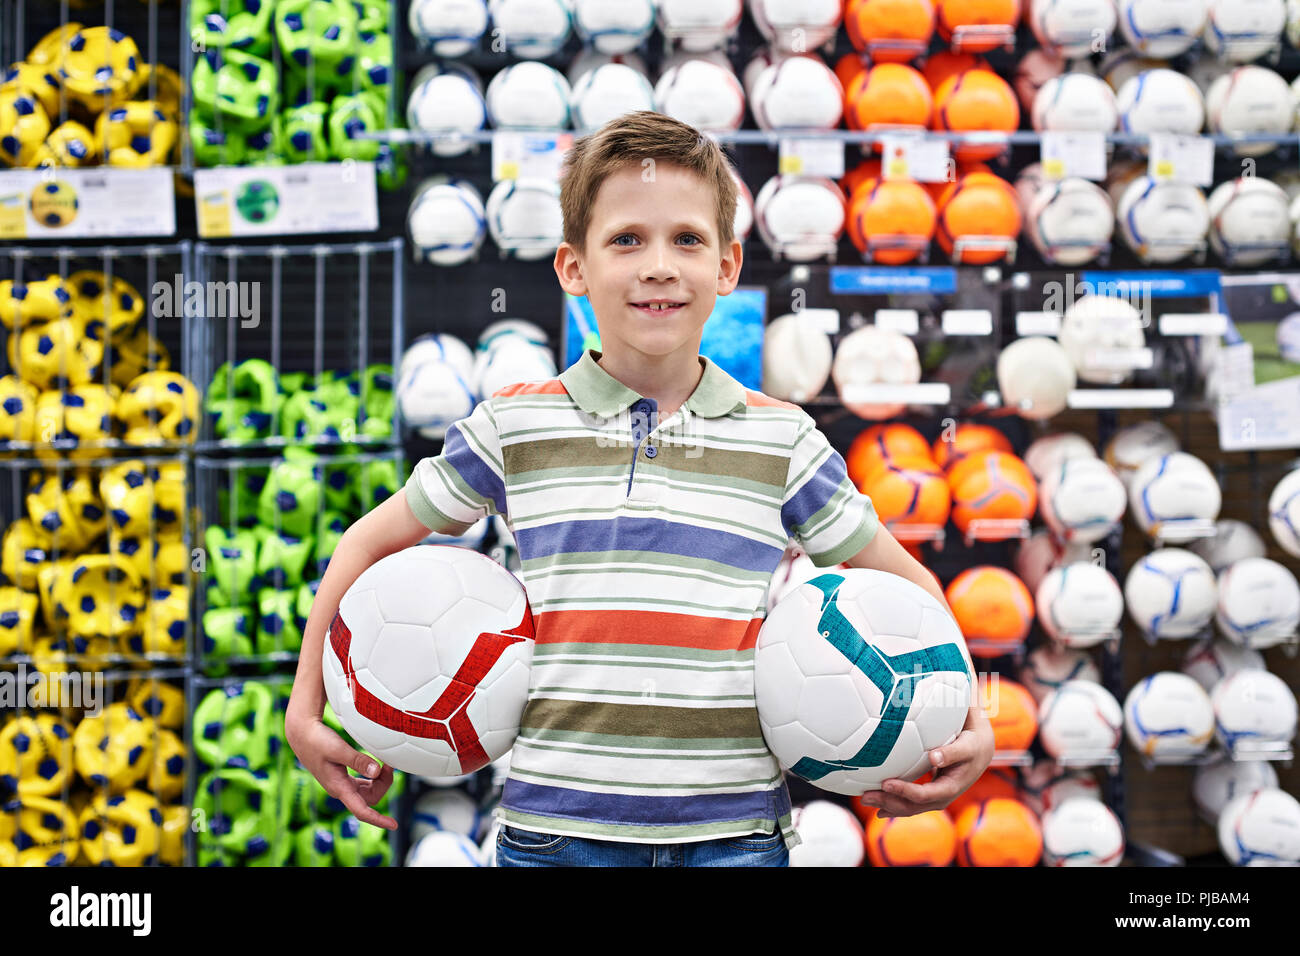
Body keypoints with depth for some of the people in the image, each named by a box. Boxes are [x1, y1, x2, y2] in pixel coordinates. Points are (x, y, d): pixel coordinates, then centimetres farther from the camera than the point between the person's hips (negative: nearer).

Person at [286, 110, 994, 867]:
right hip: (555, 830, 0)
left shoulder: (781, 440, 3)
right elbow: (371, 544, 13)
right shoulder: (516, 427, 2)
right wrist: (306, 709, 8)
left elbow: (905, 582, 14)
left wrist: (972, 722, 1)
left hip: (735, 833, 1)